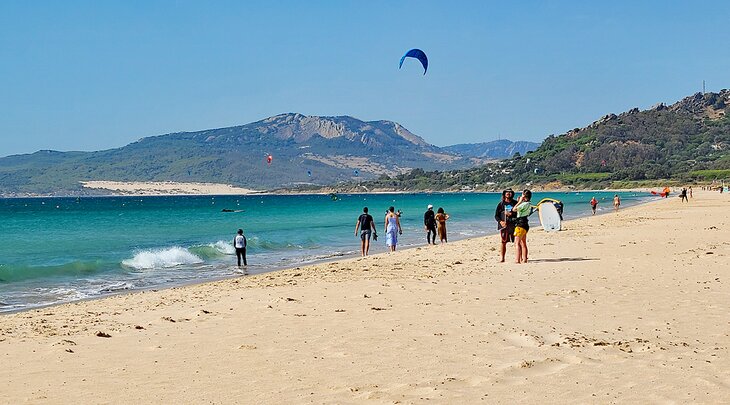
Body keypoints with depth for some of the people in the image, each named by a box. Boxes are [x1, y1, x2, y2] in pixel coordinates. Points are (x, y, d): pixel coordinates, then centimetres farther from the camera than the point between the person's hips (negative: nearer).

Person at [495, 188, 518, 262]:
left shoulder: (515, 203, 10)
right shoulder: (501, 204, 10)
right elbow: (496, 216, 7)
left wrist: (511, 214, -12)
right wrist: (500, 221, -10)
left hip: (513, 225, 0)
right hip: (504, 225, 0)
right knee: (503, 242, -2)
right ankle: (502, 258, 3)